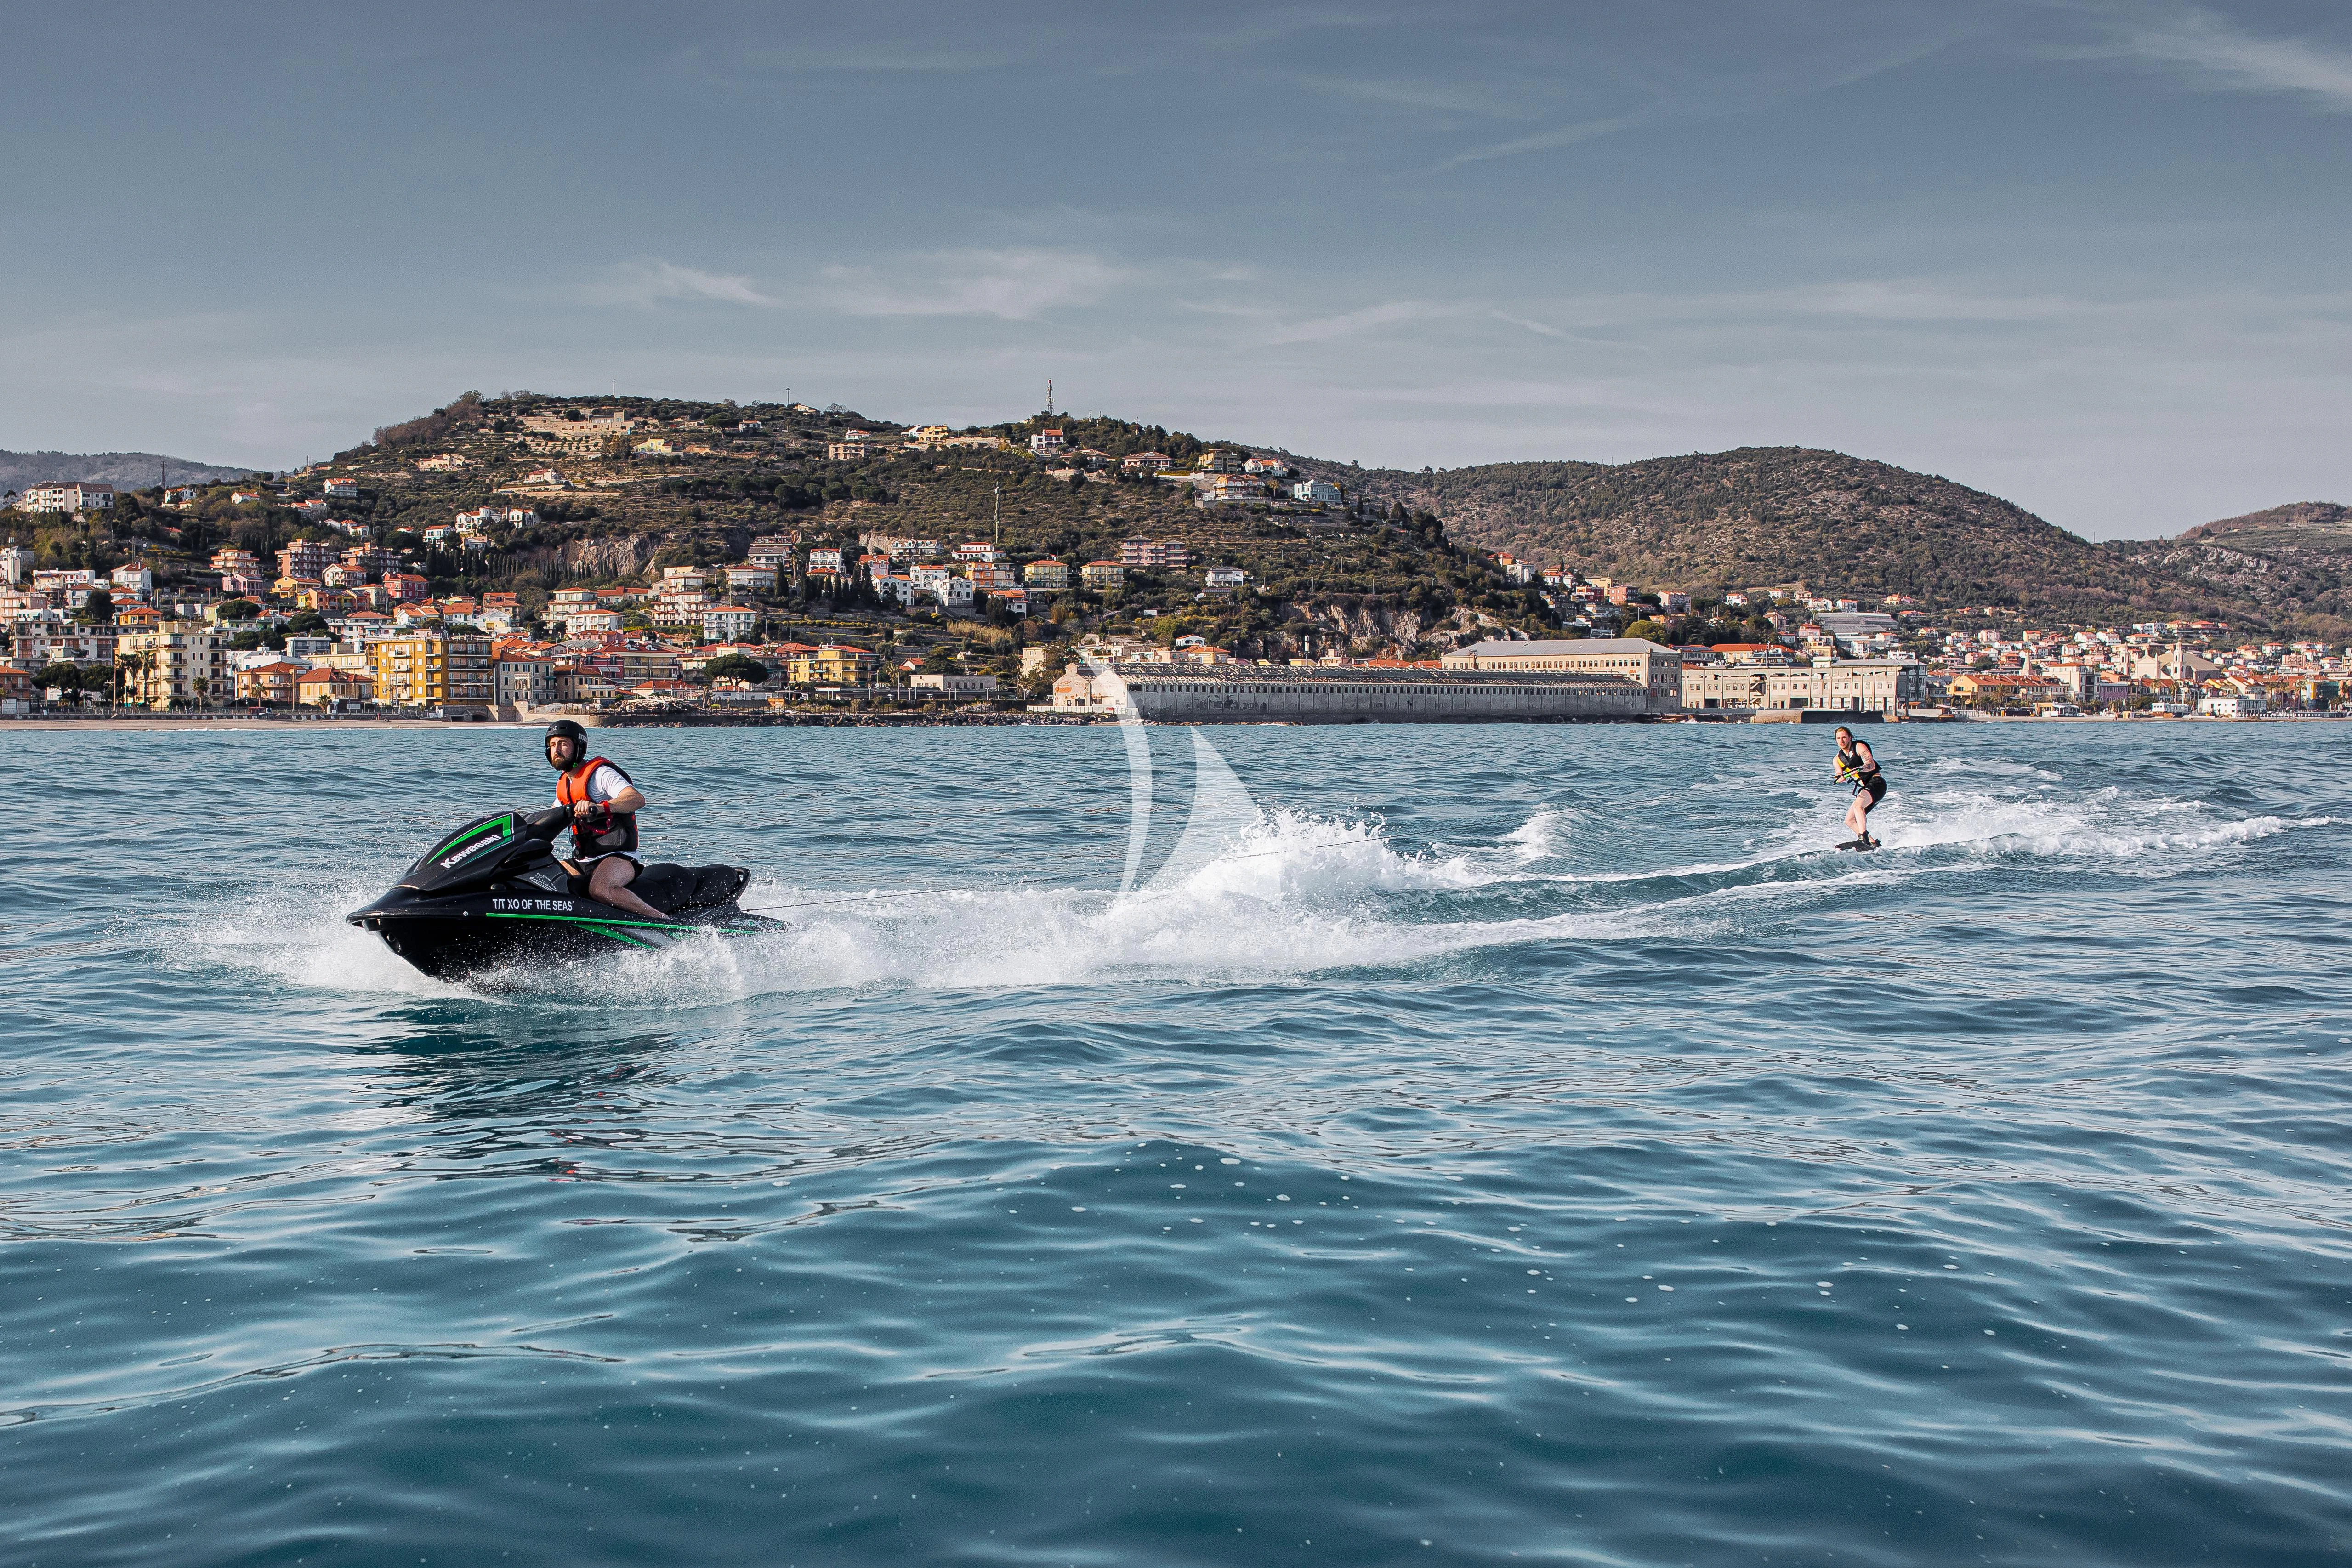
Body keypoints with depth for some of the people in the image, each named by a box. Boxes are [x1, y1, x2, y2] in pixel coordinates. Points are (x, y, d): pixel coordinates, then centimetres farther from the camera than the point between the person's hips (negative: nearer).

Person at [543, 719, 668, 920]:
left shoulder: (600, 773, -10)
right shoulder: (564, 783, 17)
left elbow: (638, 800, -27)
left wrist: (599, 807, -43)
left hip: (617, 856, -9)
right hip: (582, 861, 9)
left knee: (600, 890, -37)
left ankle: (663, 920, -32)